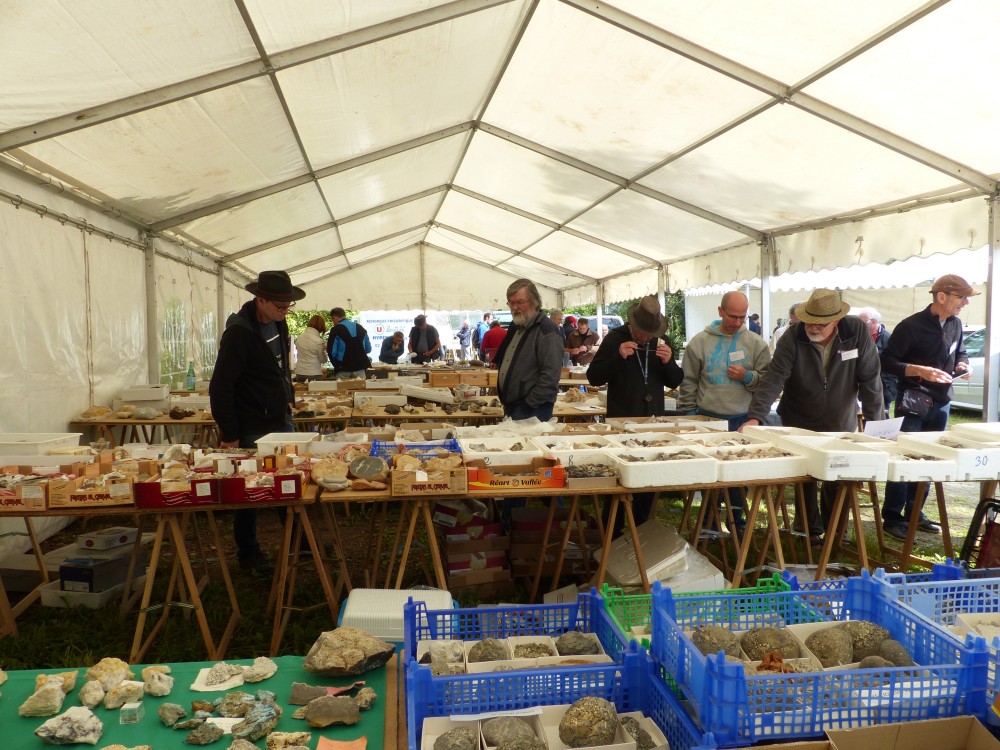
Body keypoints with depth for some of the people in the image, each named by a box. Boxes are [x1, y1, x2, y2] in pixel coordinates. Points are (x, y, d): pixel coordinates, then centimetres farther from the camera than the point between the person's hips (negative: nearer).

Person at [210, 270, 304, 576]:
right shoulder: (239, 332, -21)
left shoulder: (278, 322, 4)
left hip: (281, 421, 8)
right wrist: (229, 435, -19)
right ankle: (248, 552, 23)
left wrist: (287, 399, 13)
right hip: (252, 429, -7)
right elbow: (220, 387, -21)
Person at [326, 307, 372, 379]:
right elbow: (368, 349, 12)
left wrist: (336, 364, 8)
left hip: (343, 369, -4)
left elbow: (332, 352, -10)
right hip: (360, 368, 4)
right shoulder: (360, 328, 8)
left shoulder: (335, 330, -7)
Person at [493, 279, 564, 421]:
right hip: (510, 406, 8)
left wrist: (529, 404, -20)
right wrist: (505, 402, 16)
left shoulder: (546, 331, -15)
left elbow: (550, 375, -22)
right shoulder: (515, 326, 12)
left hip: (532, 411, -8)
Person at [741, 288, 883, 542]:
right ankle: (811, 530, 23)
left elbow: (870, 379, -10)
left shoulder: (858, 333, -15)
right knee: (805, 480, 4)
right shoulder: (792, 337, -19)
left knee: (838, 482, 9)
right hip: (800, 424, -1)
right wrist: (755, 417, -35)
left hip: (842, 425, 1)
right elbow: (773, 378, -25)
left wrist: (875, 423, -10)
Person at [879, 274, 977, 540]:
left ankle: (914, 514, 24)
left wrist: (963, 365, 1)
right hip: (914, 403, -7)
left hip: (942, 403, 7)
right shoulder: (911, 326, -14)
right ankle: (892, 518, 4)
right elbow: (887, 361, -15)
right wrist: (922, 371, -25)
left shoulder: (955, 324, 8)